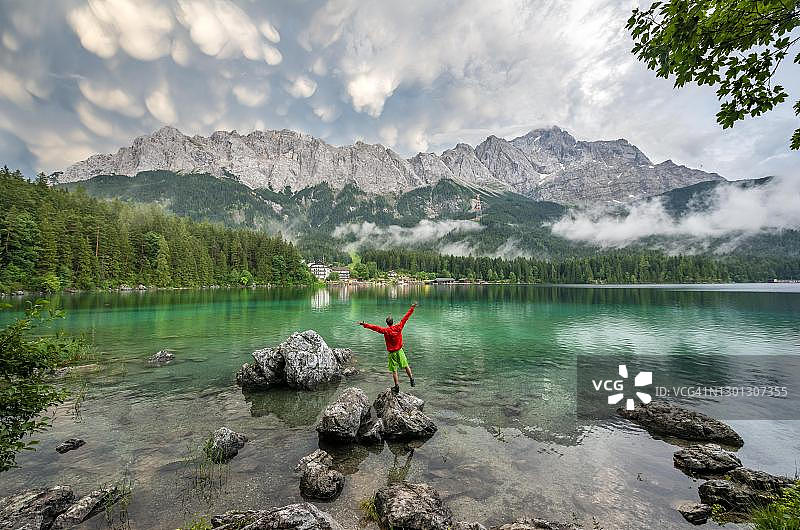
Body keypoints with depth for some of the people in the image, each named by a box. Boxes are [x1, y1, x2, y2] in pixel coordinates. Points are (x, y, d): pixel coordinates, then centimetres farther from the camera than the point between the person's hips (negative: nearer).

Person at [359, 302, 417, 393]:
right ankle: (411, 379, 26)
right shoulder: (399, 327, -11)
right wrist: (412, 307, 2)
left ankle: (397, 386, 10)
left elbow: (375, 327, -18)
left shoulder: (385, 330, -18)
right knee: (406, 366, 18)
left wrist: (365, 325, -12)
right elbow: (405, 317, -5)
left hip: (392, 353, -2)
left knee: (394, 370, 6)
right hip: (399, 351, 3)